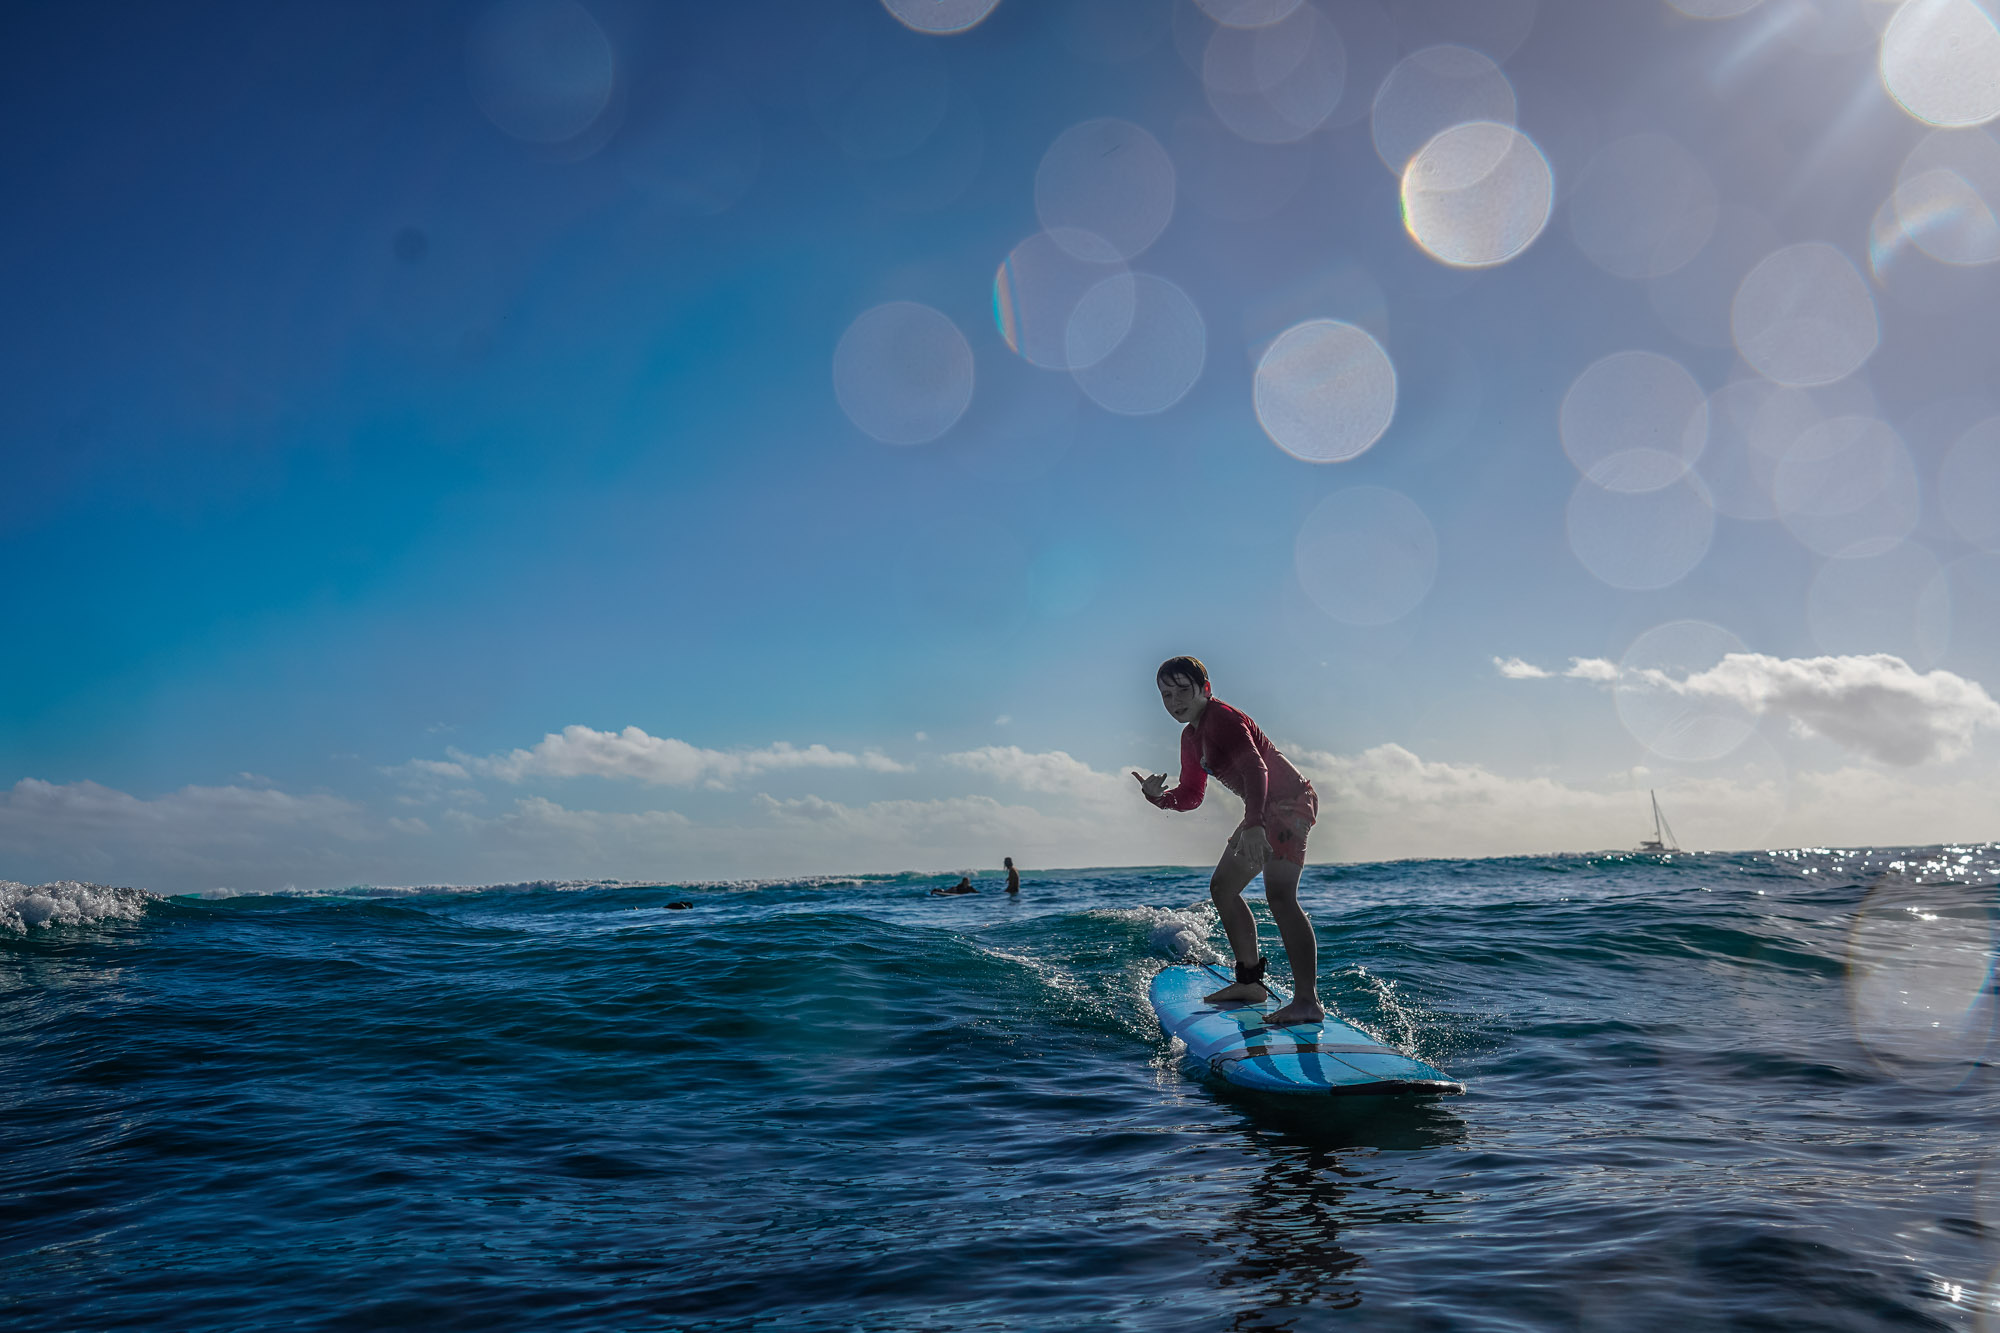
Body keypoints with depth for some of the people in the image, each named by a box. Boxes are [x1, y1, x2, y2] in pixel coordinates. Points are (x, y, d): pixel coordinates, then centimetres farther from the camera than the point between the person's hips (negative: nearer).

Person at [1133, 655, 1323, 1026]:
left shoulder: (1222, 718, -17)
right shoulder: (1191, 736, 13)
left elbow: (1256, 769, -32)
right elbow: (1190, 795, 18)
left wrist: (1253, 824, -45)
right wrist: (1158, 795, -4)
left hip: (1290, 801, -11)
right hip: (1265, 810, 11)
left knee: (1279, 895, -24)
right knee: (1223, 887, 17)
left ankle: (1308, 1001, -27)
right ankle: (1250, 982, 25)